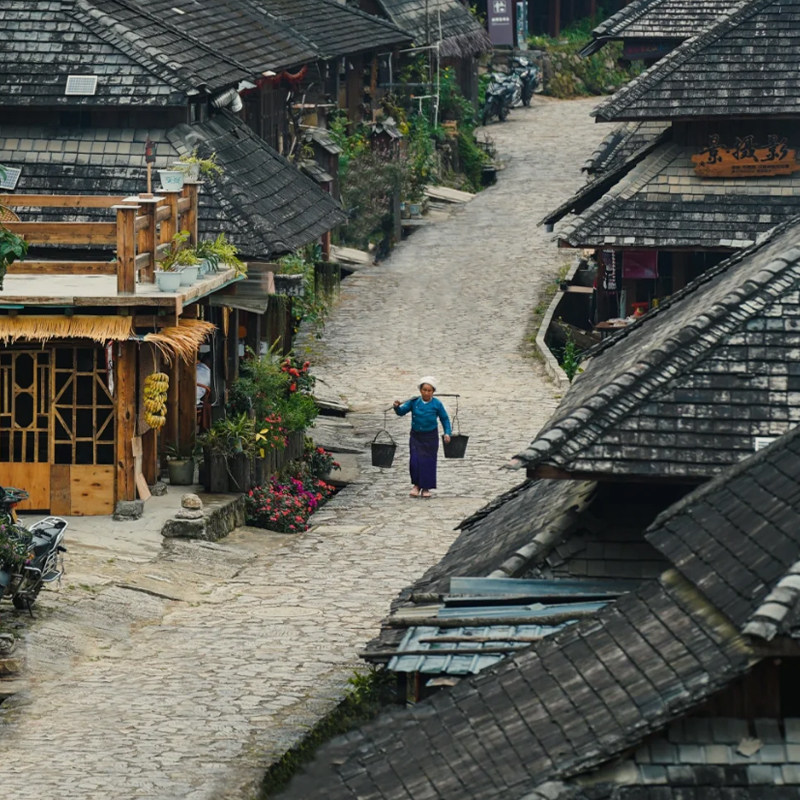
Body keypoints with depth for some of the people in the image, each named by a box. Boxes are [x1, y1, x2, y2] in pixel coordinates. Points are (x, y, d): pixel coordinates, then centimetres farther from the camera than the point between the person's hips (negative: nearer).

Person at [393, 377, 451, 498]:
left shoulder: (436, 404, -6)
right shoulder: (414, 402, -6)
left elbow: (445, 419, 4)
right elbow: (401, 412, -8)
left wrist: (447, 433, -4)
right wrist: (397, 407, -29)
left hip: (431, 437, -1)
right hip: (416, 436, 1)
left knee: (428, 462, 0)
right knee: (415, 461, -8)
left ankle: (426, 488, 14)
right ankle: (417, 485, 11)